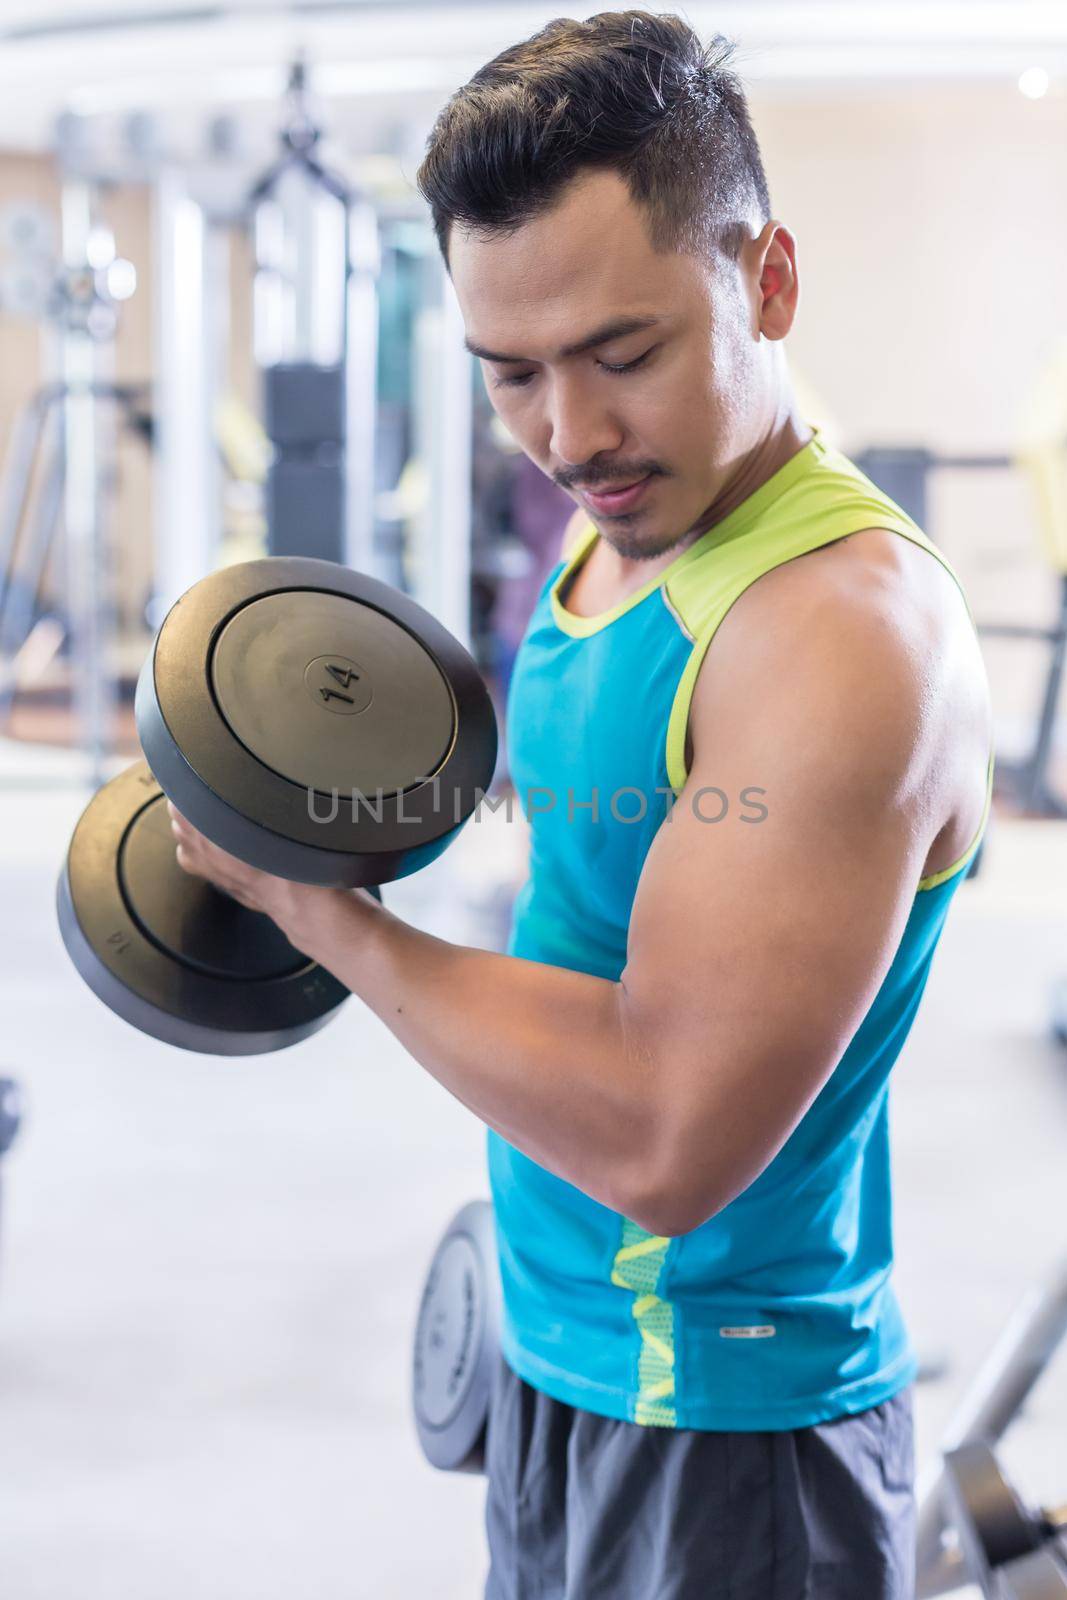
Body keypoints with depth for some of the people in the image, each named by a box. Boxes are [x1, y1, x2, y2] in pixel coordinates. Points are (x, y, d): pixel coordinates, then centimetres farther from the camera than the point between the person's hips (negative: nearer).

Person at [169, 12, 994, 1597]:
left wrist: (333, 920, -19)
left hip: (724, 1430, -8)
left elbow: (662, 1135, -29)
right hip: (561, 1355, 8)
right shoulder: (613, 542, 4)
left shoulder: (846, 626, -25)